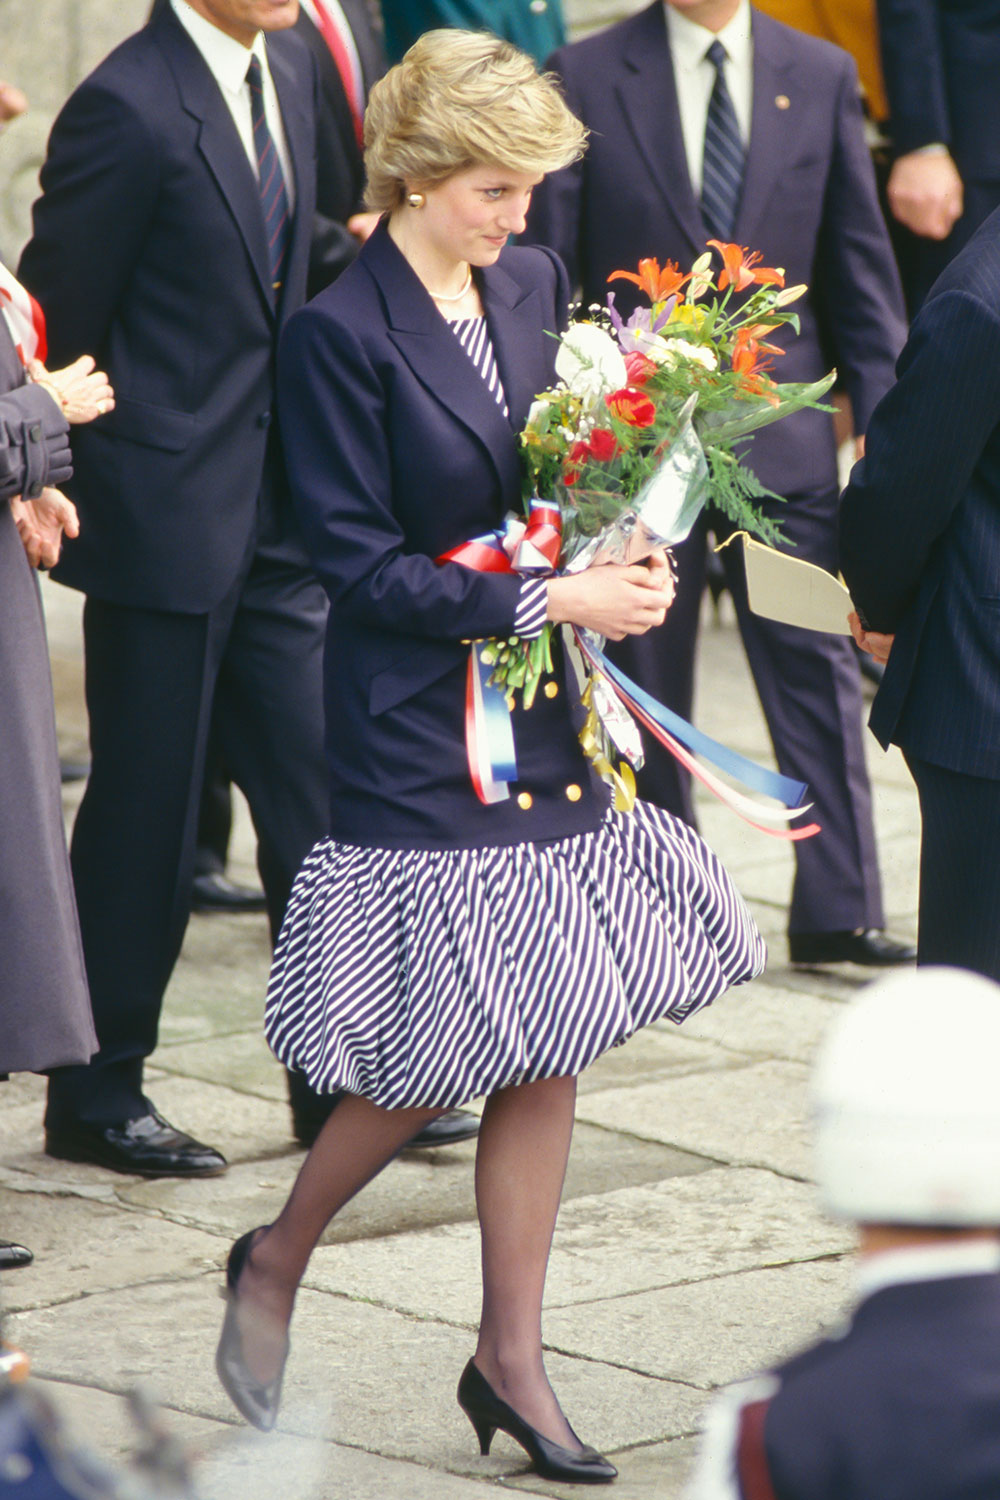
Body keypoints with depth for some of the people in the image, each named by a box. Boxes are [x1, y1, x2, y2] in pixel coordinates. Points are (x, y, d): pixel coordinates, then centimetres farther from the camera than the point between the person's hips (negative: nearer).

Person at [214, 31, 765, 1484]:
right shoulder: (340, 333, -13)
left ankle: (511, 1360, 16)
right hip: (417, 735, -7)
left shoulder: (532, 285, 7)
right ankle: (276, 1264, 22)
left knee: (545, 1049, 7)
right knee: (437, 1056, -3)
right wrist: (545, 599, -18)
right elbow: (361, 562, -14)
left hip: (543, 721, 7)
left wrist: (618, 556, -2)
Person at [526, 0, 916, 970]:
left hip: (781, 426, 1)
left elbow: (859, 263, 7)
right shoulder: (586, 79, -2)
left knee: (816, 665, -1)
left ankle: (837, 910, 2)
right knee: (647, 678, 8)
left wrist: (885, 420, 2)